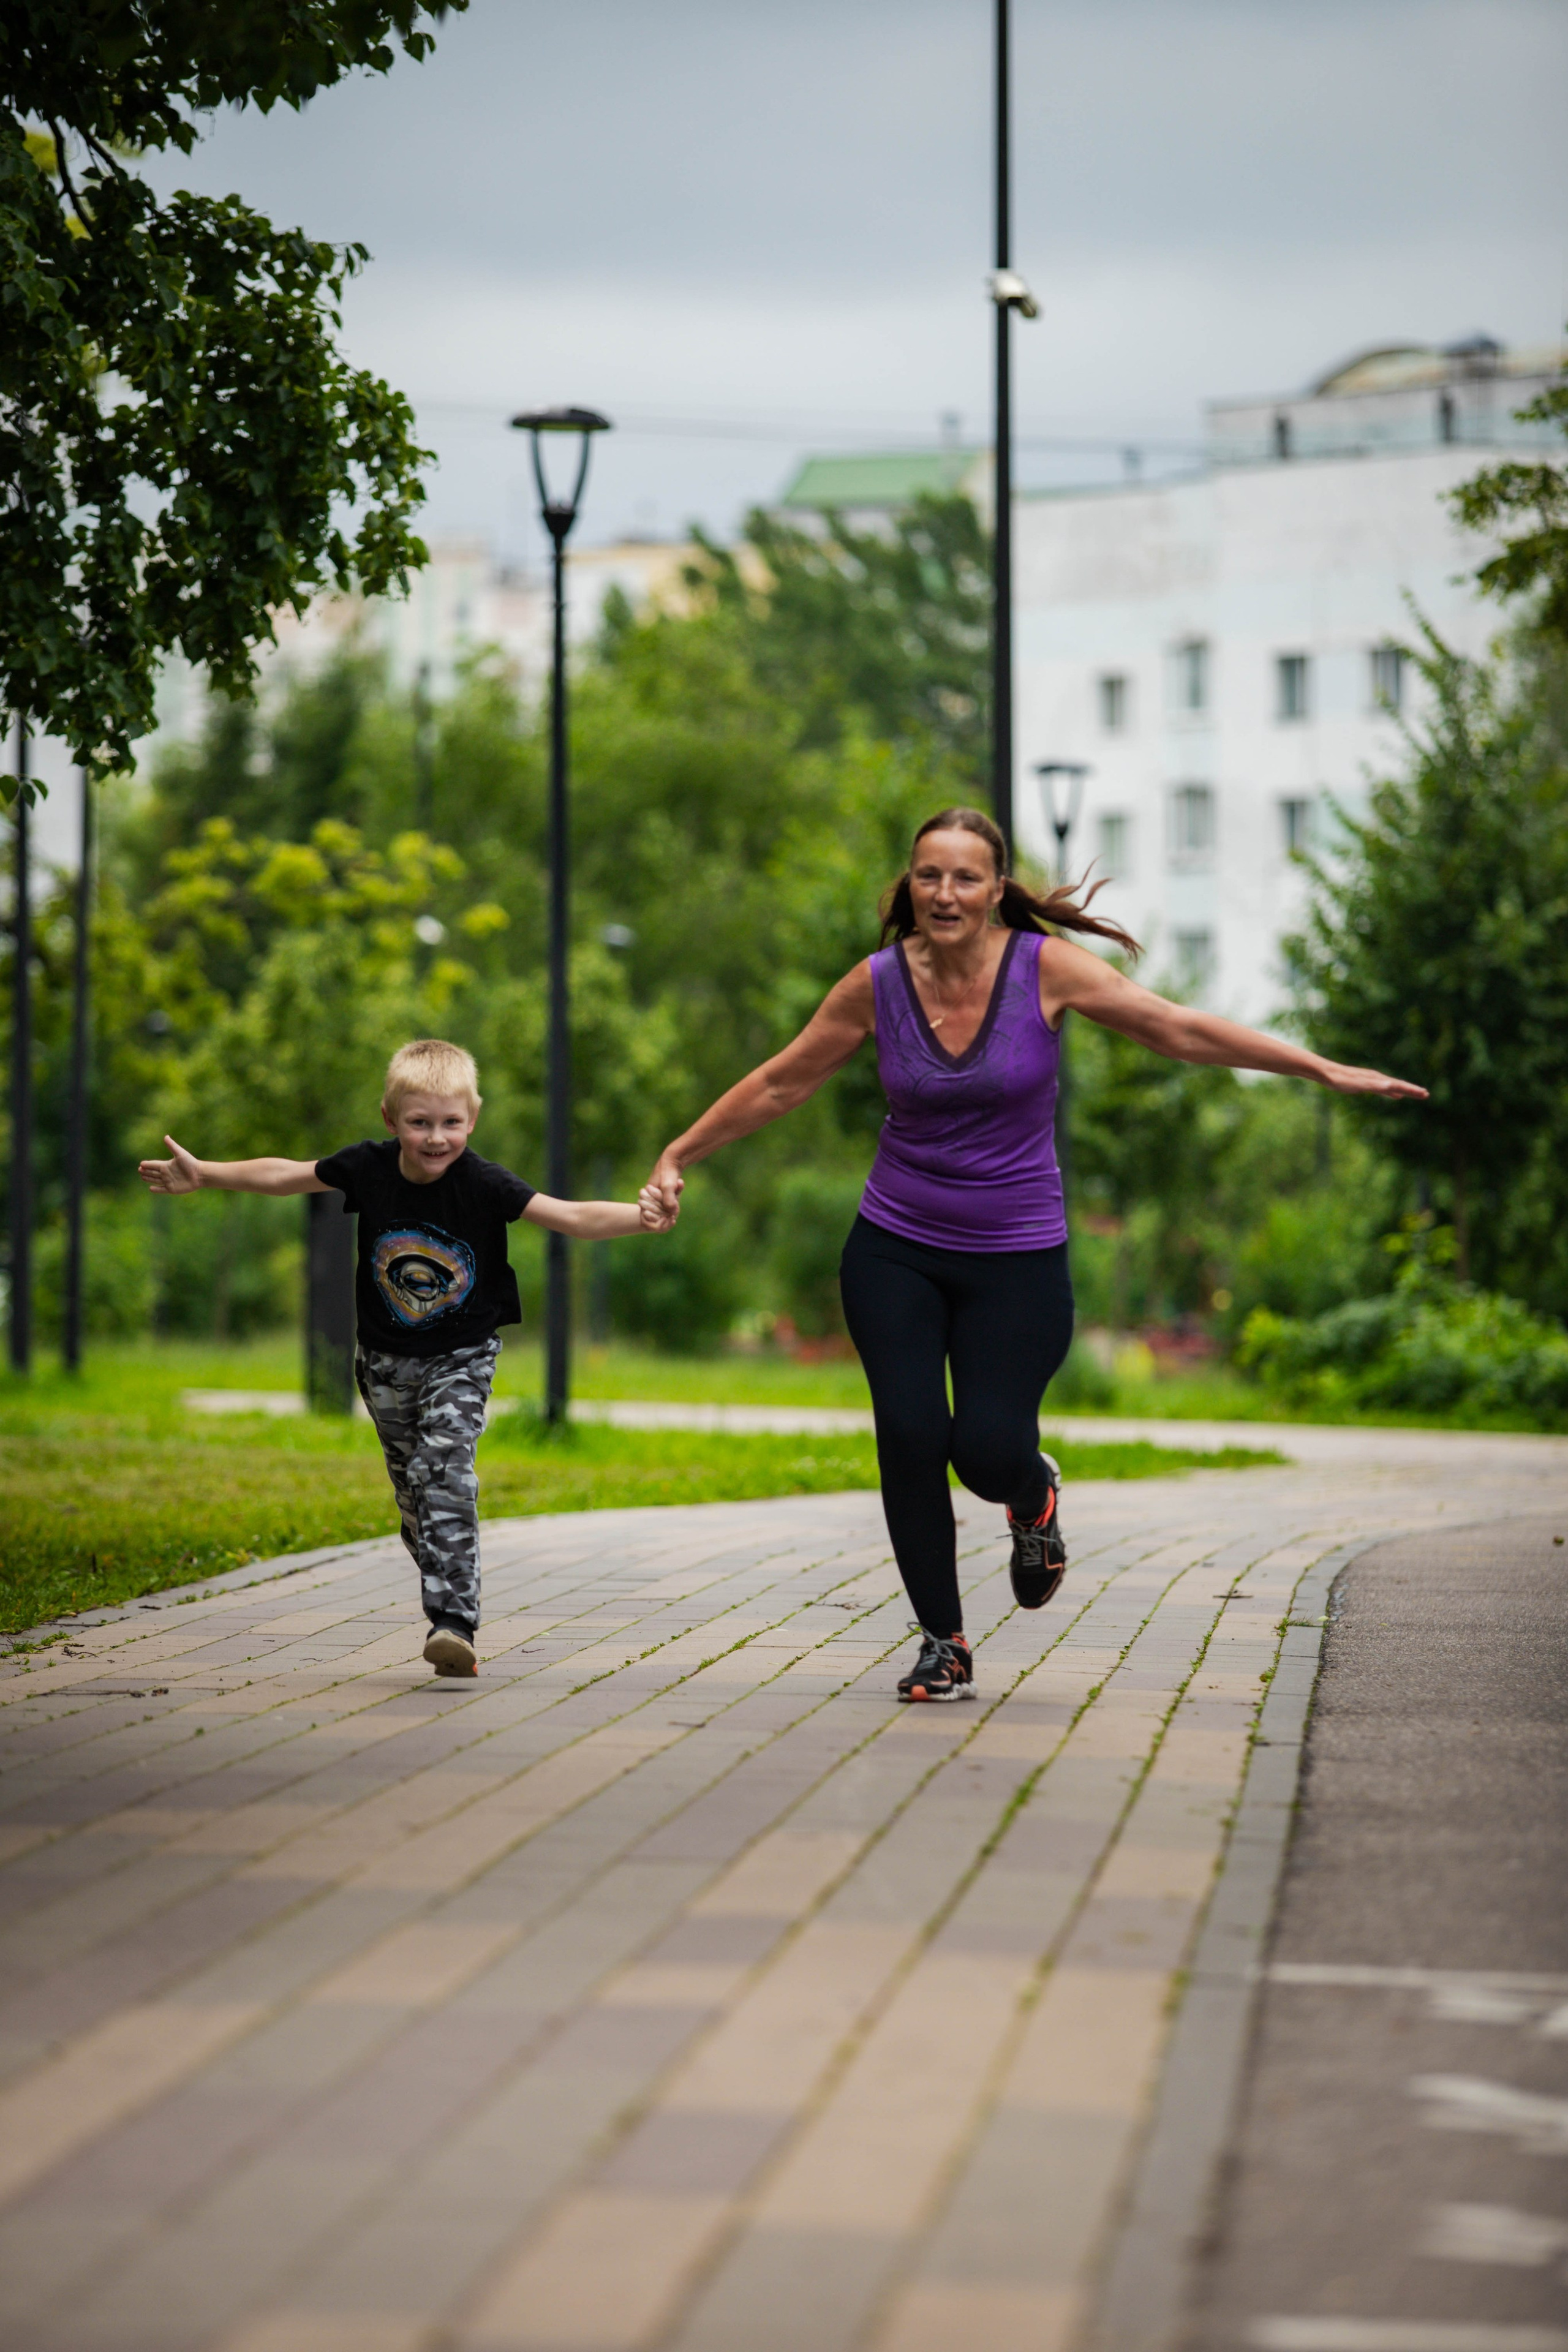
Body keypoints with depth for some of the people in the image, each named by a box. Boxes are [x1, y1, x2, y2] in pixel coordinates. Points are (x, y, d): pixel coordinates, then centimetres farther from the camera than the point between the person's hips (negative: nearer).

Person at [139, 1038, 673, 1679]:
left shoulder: (484, 1186, -21)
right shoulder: (367, 1169, -12)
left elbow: (573, 1217, -29)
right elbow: (284, 1175, 3)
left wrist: (637, 1217, -46)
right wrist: (203, 1174, 6)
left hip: (461, 1360, -4)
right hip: (387, 1362, 4)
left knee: (443, 1471, -21)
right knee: (413, 1490, 12)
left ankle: (453, 1621, -25)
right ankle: (450, 1600, 28)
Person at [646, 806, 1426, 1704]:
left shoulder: (1046, 968, -10)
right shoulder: (878, 985, -5)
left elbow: (1180, 1028, -10)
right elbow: (779, 1084, 7)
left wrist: (1326, 1070, -13)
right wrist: (680, 1155, 11)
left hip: (1016, 1258, -1)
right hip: (896, 1252, 2)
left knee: (989, 1452, -11)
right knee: (910, 1436, -11)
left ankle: (1034, 1496, 30)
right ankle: (944, 1646, 7)